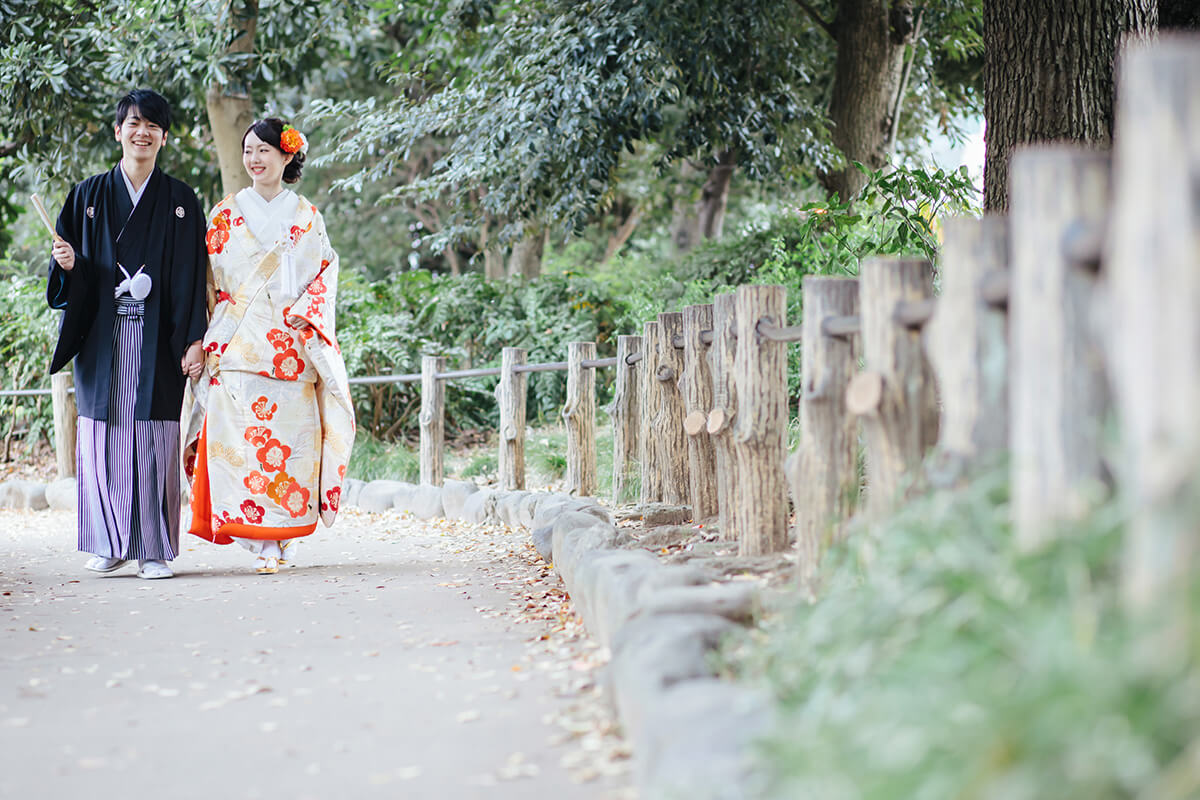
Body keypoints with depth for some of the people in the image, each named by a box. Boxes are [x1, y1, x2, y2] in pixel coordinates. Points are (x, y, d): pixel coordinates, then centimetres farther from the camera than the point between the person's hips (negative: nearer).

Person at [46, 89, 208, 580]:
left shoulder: (180, 200, 7)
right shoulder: (89, 196, 10)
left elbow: (192, 277, 3)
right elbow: (70, 274, 11)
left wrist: (195, 339, -6)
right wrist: (66, 263, -13)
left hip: (157, 337, -1)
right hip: (102, 334, 2)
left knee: (154, 437, -5)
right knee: (103, 434, 0)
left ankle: (153, 549, -1)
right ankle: (112, 544, 10)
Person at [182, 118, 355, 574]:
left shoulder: (306, 218, 11)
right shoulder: (225, 215, 10)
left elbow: (326, 272, 8)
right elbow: (208, 280, 7)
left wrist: (304, 310, -9)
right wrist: (207, 339, -1)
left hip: (291, 345, 1)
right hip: (237, 345, -1)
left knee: (288, 438, -4)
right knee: (241, 435, -10)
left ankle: (280, 539, 5)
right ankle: (263, 543, -7)